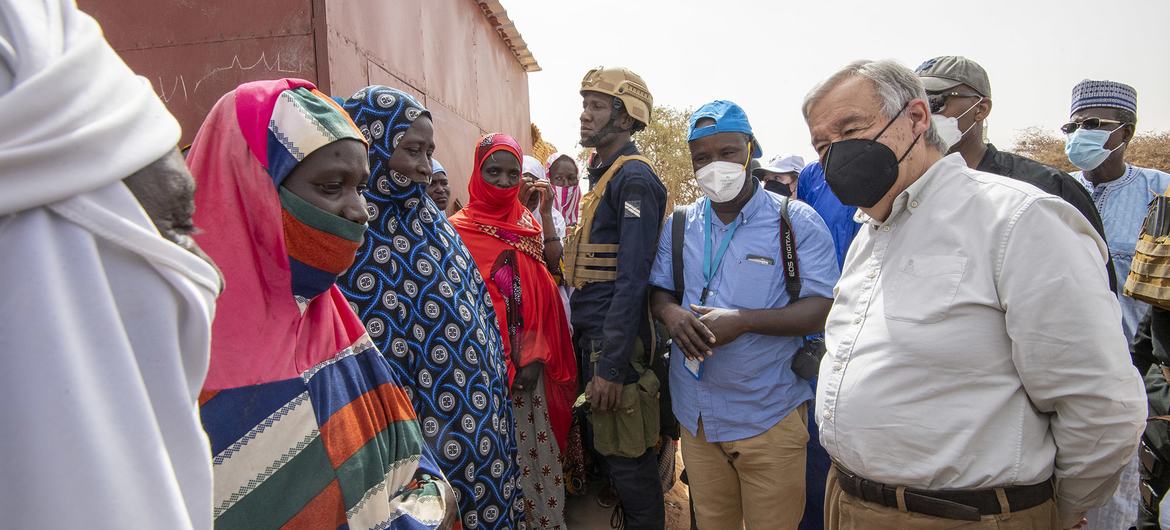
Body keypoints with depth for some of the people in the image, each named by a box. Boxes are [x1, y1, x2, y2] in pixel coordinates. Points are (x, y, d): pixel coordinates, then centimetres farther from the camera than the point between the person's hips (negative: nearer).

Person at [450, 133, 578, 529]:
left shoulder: (531, 225, 9)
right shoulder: (459, 228, -3)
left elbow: (546, 298, 6)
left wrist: (538, 356, -5)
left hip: (533, 360, 3)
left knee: (541, 446, 8)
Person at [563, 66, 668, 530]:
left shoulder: (634, 179, -14)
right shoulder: (602, 176, 16)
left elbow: (632, 279, -21)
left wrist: (610, 366, -23)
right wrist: (588, 347, 16)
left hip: (617, 343, -10)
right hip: (592, 335, 10)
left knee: (628, 459, 0)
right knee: (604, 445, 19)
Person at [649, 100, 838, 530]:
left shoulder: (797, 221, -8)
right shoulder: (679, 226, 6)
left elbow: (824, 308, -13)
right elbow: (659, 290, 13)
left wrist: (744, 321, -25)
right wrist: (672, 314, -12)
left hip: (769, 417, -4)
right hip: (695, 413, 4)